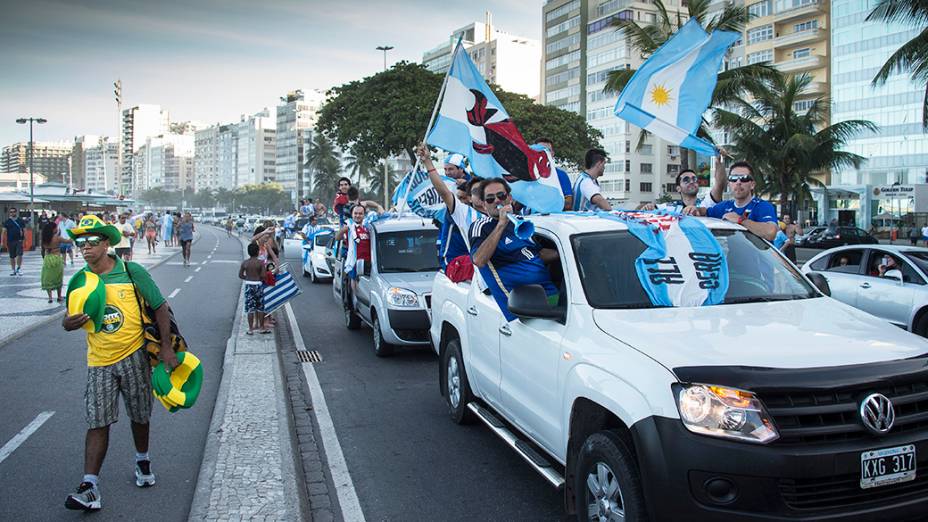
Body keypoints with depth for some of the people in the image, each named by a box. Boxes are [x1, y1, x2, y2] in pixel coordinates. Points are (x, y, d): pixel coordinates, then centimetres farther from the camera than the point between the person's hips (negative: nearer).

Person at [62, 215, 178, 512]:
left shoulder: (132, 272, -8)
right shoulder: (79, 281, 1)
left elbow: (160, 308, -5)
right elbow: (68, 321, 8)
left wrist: (166, 347, -10)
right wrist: (71, 322, -18)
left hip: (134, 356, -2)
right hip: (99, 362, 2)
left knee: (140, 416, 14)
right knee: (97, 423, -3)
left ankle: (142, 461, 39)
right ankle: (89, 489, -2)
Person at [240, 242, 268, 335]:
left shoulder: (244, 263, -2)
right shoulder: (260, 263, -9)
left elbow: (240, 275, 1)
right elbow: (263, 275, -15)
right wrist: (261, 279, 6)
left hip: (248, 285, 2)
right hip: (258, 285, -2)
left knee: (250, 308, 6)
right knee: (260, 308, 10)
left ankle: (251, 329, 7)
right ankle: (262, 328, 16)